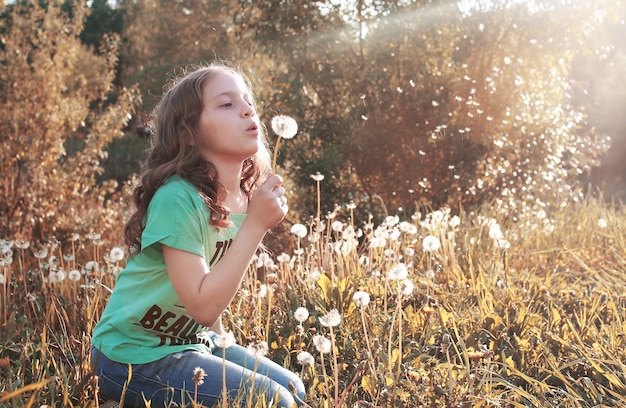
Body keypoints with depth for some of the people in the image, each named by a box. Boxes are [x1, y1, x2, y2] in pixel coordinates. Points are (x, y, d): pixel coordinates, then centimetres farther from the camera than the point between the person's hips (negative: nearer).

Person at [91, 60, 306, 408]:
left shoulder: (247, 196, -2)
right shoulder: (178, 199, -26)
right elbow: (202, 306, -29)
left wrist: (221, 340, 7)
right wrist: (256, 224, -29)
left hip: (193, 342, 8)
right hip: (135, 356, -8)